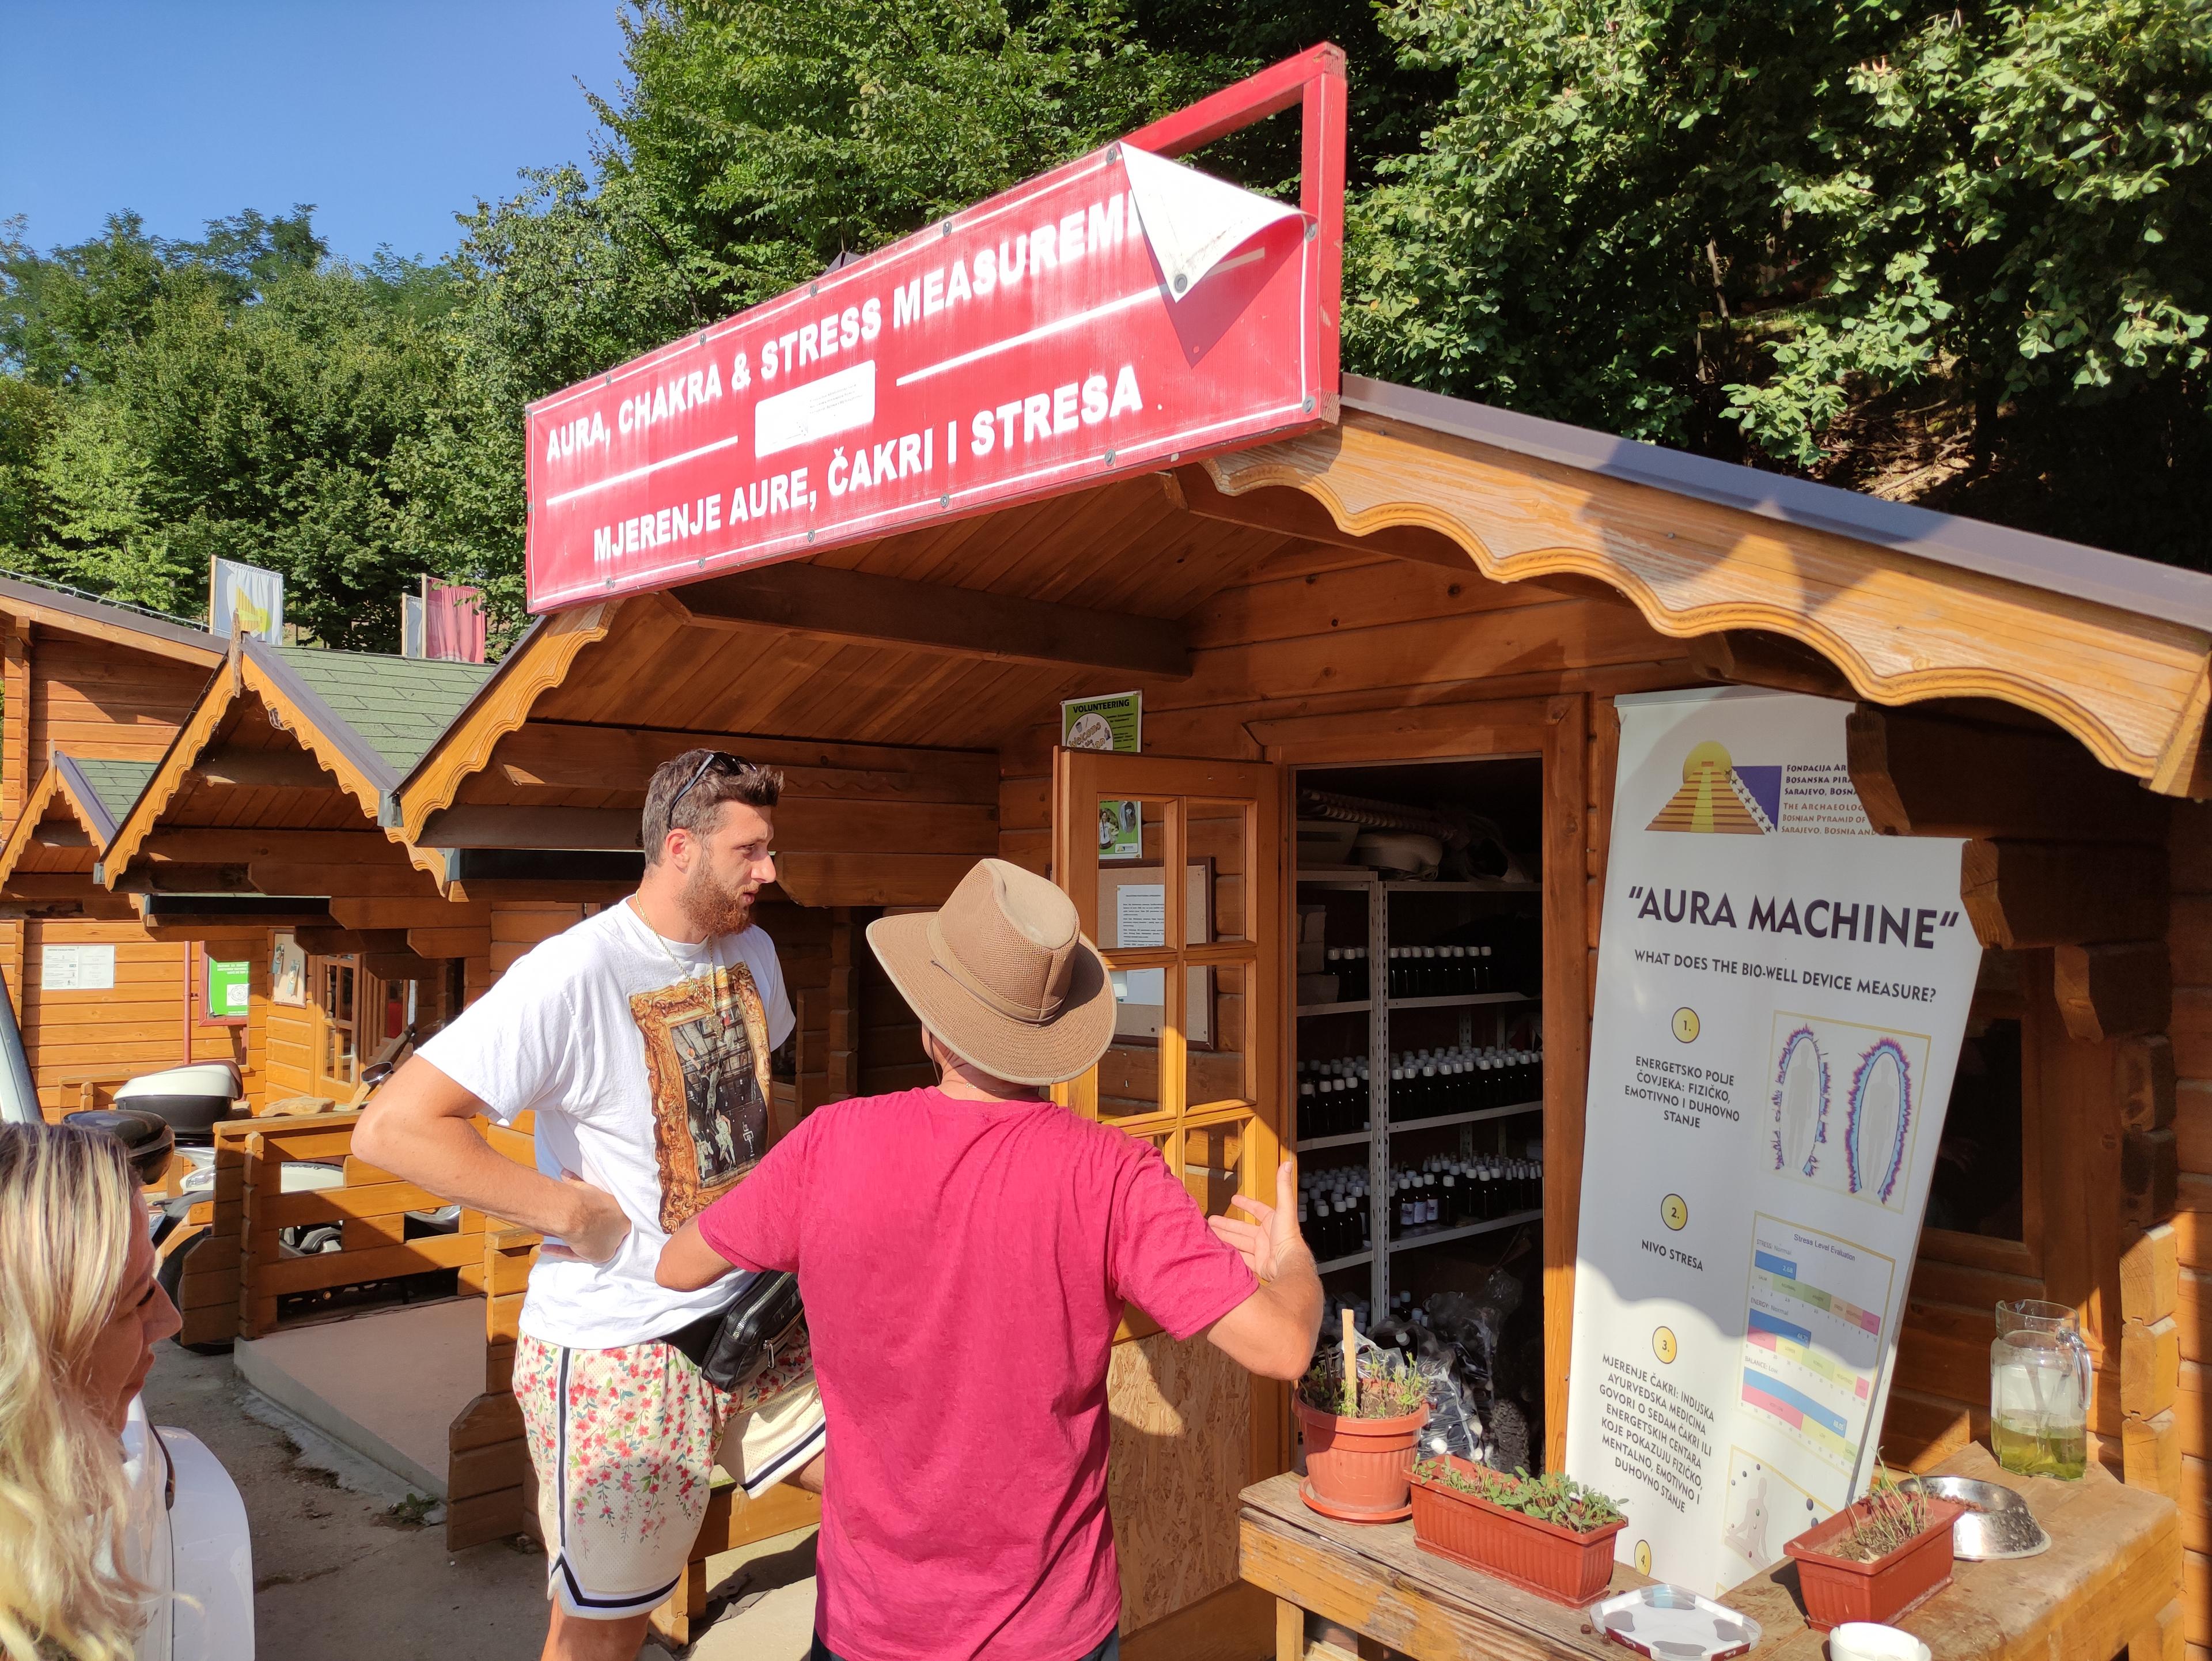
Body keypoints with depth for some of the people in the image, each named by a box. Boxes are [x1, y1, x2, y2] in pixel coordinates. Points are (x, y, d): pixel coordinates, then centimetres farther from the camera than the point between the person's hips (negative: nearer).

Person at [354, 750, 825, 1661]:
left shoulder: (751, 952, 3)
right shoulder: (574, 977, -22)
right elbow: (390, 1127, -26)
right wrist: (572, 1212, -22)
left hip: (748, 1315, 7)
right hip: (616, 1349, -6)